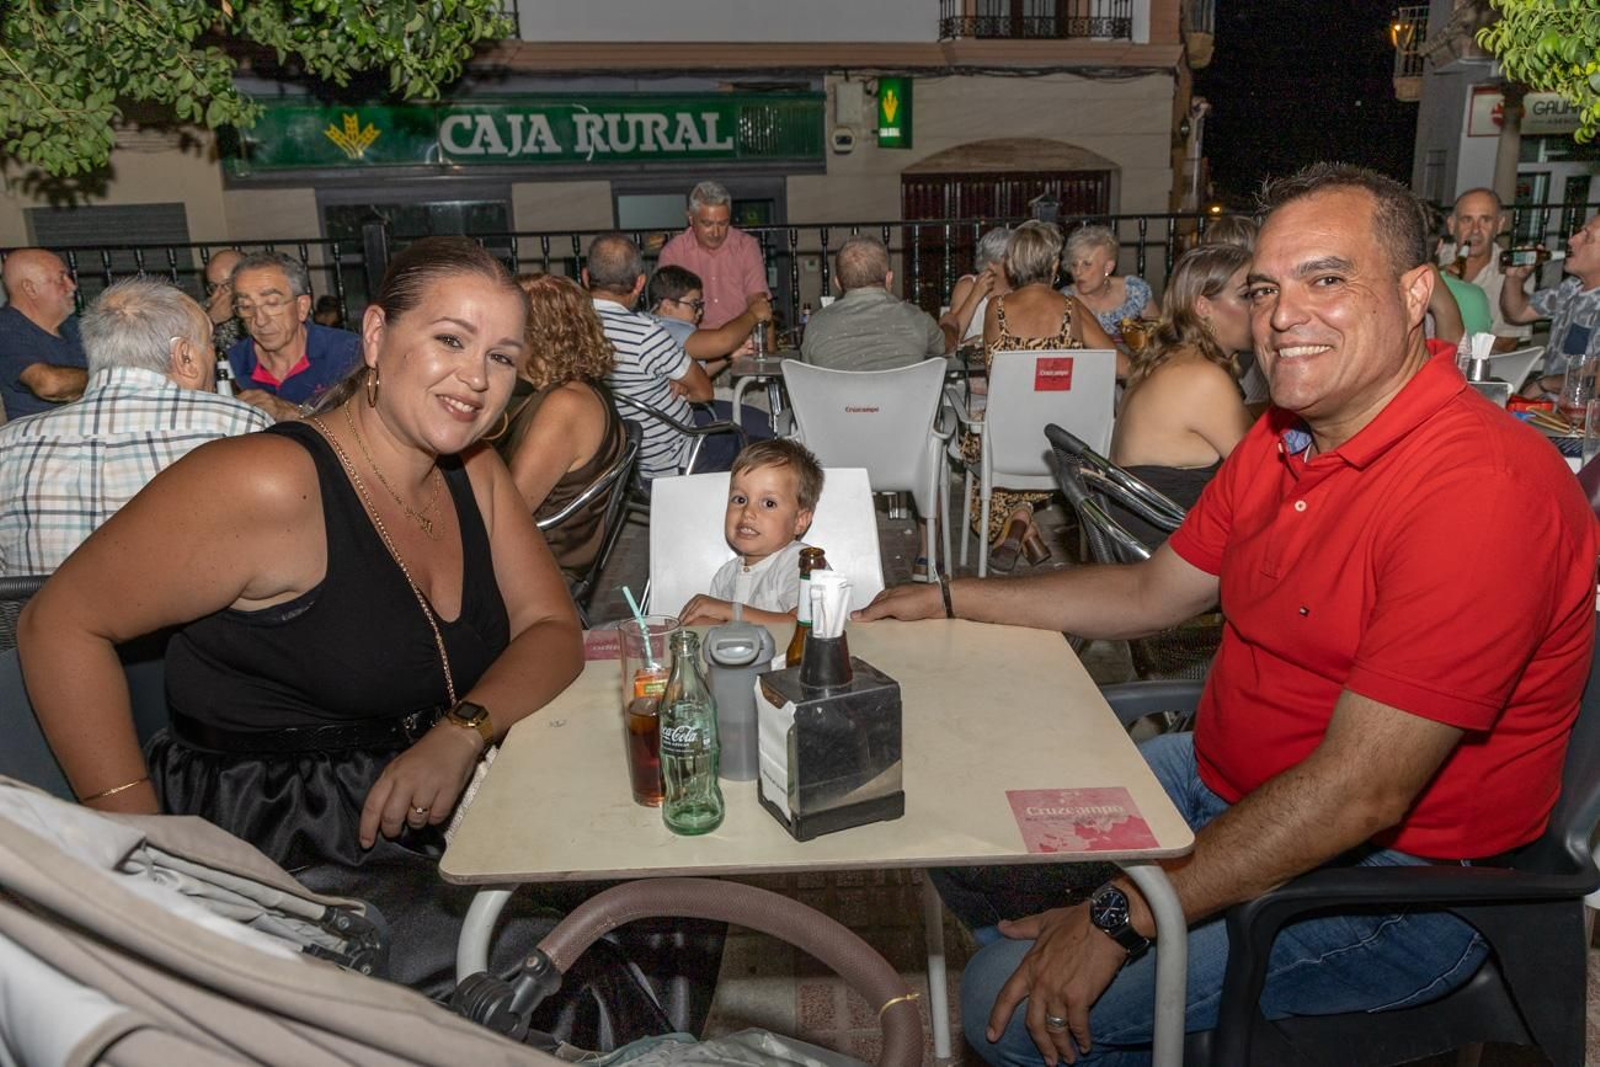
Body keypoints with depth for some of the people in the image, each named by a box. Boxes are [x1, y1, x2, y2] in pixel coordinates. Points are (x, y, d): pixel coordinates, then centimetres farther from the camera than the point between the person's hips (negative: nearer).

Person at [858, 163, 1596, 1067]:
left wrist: (1121, 916, -27)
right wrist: (948, 599, 10)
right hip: (1227, 782, 9)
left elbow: (1360, 793, -30)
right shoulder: (1283, 440, 2)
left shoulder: (1482, 489, -27)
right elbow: (1154, 593, 12)